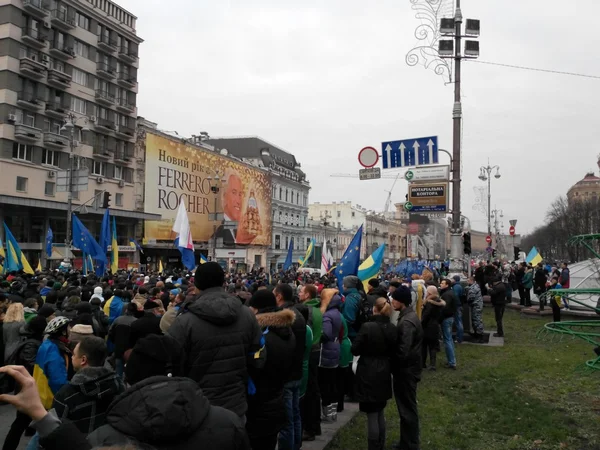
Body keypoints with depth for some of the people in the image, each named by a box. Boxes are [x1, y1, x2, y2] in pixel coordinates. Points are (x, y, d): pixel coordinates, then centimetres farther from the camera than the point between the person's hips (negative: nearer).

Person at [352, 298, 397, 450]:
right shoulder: (392, 329, -2)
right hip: (384, 373, 6)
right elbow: (393, 351, 9)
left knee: (372, 415, 2)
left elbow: (355, 350, -12)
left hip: (368, 375, -6)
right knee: (380, 413, 19)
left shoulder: (367, 327, -18)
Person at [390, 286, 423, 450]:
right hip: (408, 367, 10)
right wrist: (394, 364, 11)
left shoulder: (407, 322, -25)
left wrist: (391, 364, -12)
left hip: (406, 370, -10)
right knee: (407, 406, 20)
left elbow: (402, 351, -28)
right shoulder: (409, 315, 7)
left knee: (407, 408, 4)